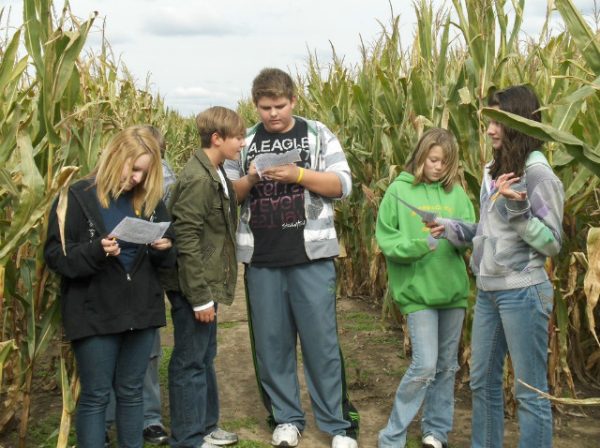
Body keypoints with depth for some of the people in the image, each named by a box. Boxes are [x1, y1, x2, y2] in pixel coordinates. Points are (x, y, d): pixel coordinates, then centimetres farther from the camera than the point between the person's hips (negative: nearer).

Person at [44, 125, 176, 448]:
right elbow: (56, 256, -11)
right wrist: (96, 251, -27)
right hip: (95, 314, -4)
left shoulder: (150, 200, 8)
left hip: (141, 310, 5)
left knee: (131, 392, 14)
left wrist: (163, 249, -8)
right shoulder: (78, 197, -8)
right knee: (95, 396, 4)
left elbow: (168, 257, 15)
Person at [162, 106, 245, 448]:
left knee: (205, 357, 19)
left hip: (207, 282, 10)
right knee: (190, 362, 2)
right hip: (194, 287, -10)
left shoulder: (215, 174, 9)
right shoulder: (198, 179, -21)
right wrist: (200, 297, -22)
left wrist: (209, 291, 16)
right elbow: (186, 239, -23)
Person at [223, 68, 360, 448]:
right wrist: (250, 179, -13)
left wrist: (298, 174, -17)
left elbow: (343, 185, -4)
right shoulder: (244, 141, 8)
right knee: (271, 341, 9)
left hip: (311, 255, -2)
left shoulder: (317, 134, 2)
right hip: (261, 259, 3)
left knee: (321, 340, 1)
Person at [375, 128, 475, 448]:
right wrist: (418, 245, -22)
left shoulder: (456, 192, 5)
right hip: (417, 290, -4)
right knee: (425, 365, -9)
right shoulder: (399, 190, -4)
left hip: (453, 288, 5)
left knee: (447, 366, 12)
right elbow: (385, 240, -6)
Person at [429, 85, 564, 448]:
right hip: (488, 290, 8)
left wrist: (518, 207, -26)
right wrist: (454, 229, 6)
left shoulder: (538, 174, -14)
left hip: (523, 293, -8)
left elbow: (552, 243, -14)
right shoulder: (495, 171, 9)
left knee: (530, 391, 3)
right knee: (482, 382, 19)